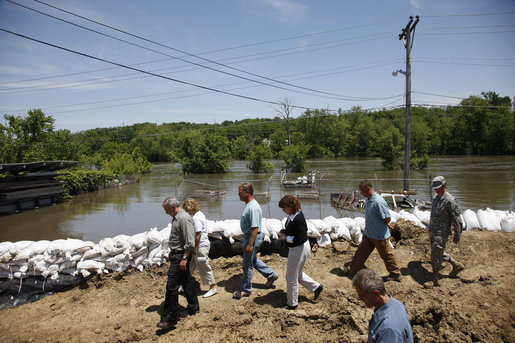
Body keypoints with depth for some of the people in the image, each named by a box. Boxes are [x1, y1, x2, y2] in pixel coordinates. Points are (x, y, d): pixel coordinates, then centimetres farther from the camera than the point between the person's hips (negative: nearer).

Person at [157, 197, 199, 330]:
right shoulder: (176, 218, 12)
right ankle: (193, 308, 31)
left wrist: (184, 259, -23)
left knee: (171, 286, -7)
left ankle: (169, 318, 1)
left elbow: (190, 243, -23)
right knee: (186, 282, 18)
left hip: (181, 256, -10)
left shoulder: (184, 219, -20)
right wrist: (172, 252, 23)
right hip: (176, 254, 10)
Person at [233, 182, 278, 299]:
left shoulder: (253, 208, -26)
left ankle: (246, 290, 20)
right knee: (252, 259, 24)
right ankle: (271, 274, 36)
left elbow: (255, 228, -28)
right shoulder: (248, 204, 7)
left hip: (252, 238, -10)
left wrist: (250, 245, -28)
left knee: (247, 264, 3)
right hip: (248, 236, 10)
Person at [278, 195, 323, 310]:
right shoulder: (292, 215, 0)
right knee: (297, 274, 25)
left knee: (291, 277, 7)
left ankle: (292, 304, 25)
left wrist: (286, 238, -21)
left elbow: (302, 238, -28)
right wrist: (286, 231, 2)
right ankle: (316, 287, 39)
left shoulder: (297, 219, -29)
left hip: (299, 250, -10)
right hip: (295, 249, 10)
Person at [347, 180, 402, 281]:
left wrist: (386, 224, -4)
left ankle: (396, 274, 29)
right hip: (368, 233, 8)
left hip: (380, 236, -8)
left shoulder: (378, 202, -28)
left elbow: (387, 218, -24)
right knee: (361, 252, 15)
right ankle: (353, 271, 28)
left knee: (387, 255, 10)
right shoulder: (368, 199, 1)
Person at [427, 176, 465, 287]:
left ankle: (434, 280, 8)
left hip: (441, 233, -9)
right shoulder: (436, 198, 8)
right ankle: (457, 265, 40)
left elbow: (457, 220, -14)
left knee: (435, 255, -5)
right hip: (432, 231, 9)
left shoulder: (450, 200, -17)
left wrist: (457, 236, -11)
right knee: (439, 253, 21)